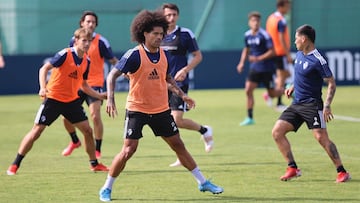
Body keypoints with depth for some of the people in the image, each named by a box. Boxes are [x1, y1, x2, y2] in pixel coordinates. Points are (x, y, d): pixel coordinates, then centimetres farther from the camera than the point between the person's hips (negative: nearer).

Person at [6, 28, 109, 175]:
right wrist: (43, 88, -33)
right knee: (36, 131, -5)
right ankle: (15, 165, 4)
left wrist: (98, 95, 8)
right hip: (53, 99, -5)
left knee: (87, 130, 0)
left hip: (72, 101, 6)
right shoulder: (65, 54, -15)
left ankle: (94, 164, 17)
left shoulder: (86, 61, 4)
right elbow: (44, 69, -20)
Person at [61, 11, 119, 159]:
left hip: (94, 84, -4)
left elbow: (113, 60, -4)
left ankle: (97, 150, -3)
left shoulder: (101, 41, -7)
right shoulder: (74, 40, 6)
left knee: (95, 116, -17)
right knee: (66, 116, 3)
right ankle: (75, 141, 31)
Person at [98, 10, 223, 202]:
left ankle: (203, 182, 19)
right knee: (128, 150, -11)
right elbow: (112, 76, -14)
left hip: (161, 110, 5)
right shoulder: (134, 55, -16)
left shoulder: (164, 55, 3)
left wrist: (182, 94, 13)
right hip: (137, 110, -5)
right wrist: (110, 99, -26)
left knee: (178, 145, 10)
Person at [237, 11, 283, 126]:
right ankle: (250, 118, -4)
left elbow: (272, 51, -16)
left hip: (266, 68, -5)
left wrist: (258, 58, -25)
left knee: (272, 94, 4)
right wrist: (242, 63, 9)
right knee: (248, 90, -10)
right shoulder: (247, 35, 3)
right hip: (255, 68, 5)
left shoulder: (264, 35, -16)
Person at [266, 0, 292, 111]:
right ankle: (279, 103, 1)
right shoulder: (281, 20, -16)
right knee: (282, 76, -1)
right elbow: (281, 39, -21)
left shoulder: (270, 18, 11)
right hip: (281, 52, -9)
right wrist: (288, 55, -18)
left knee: (286, 74, 18)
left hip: (273, 51, 9)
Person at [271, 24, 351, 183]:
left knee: (321, 137, -17)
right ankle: (292, 168, 5)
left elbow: (331, 83, -14)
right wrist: (293, 87, 12)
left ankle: (342, 172, -7)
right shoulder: (299, 55, 9)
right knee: (277, 132, -1)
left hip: (312, 104, -8)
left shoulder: (318, 60, -16)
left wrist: (327, 106, -23)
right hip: (296, 104, 8)